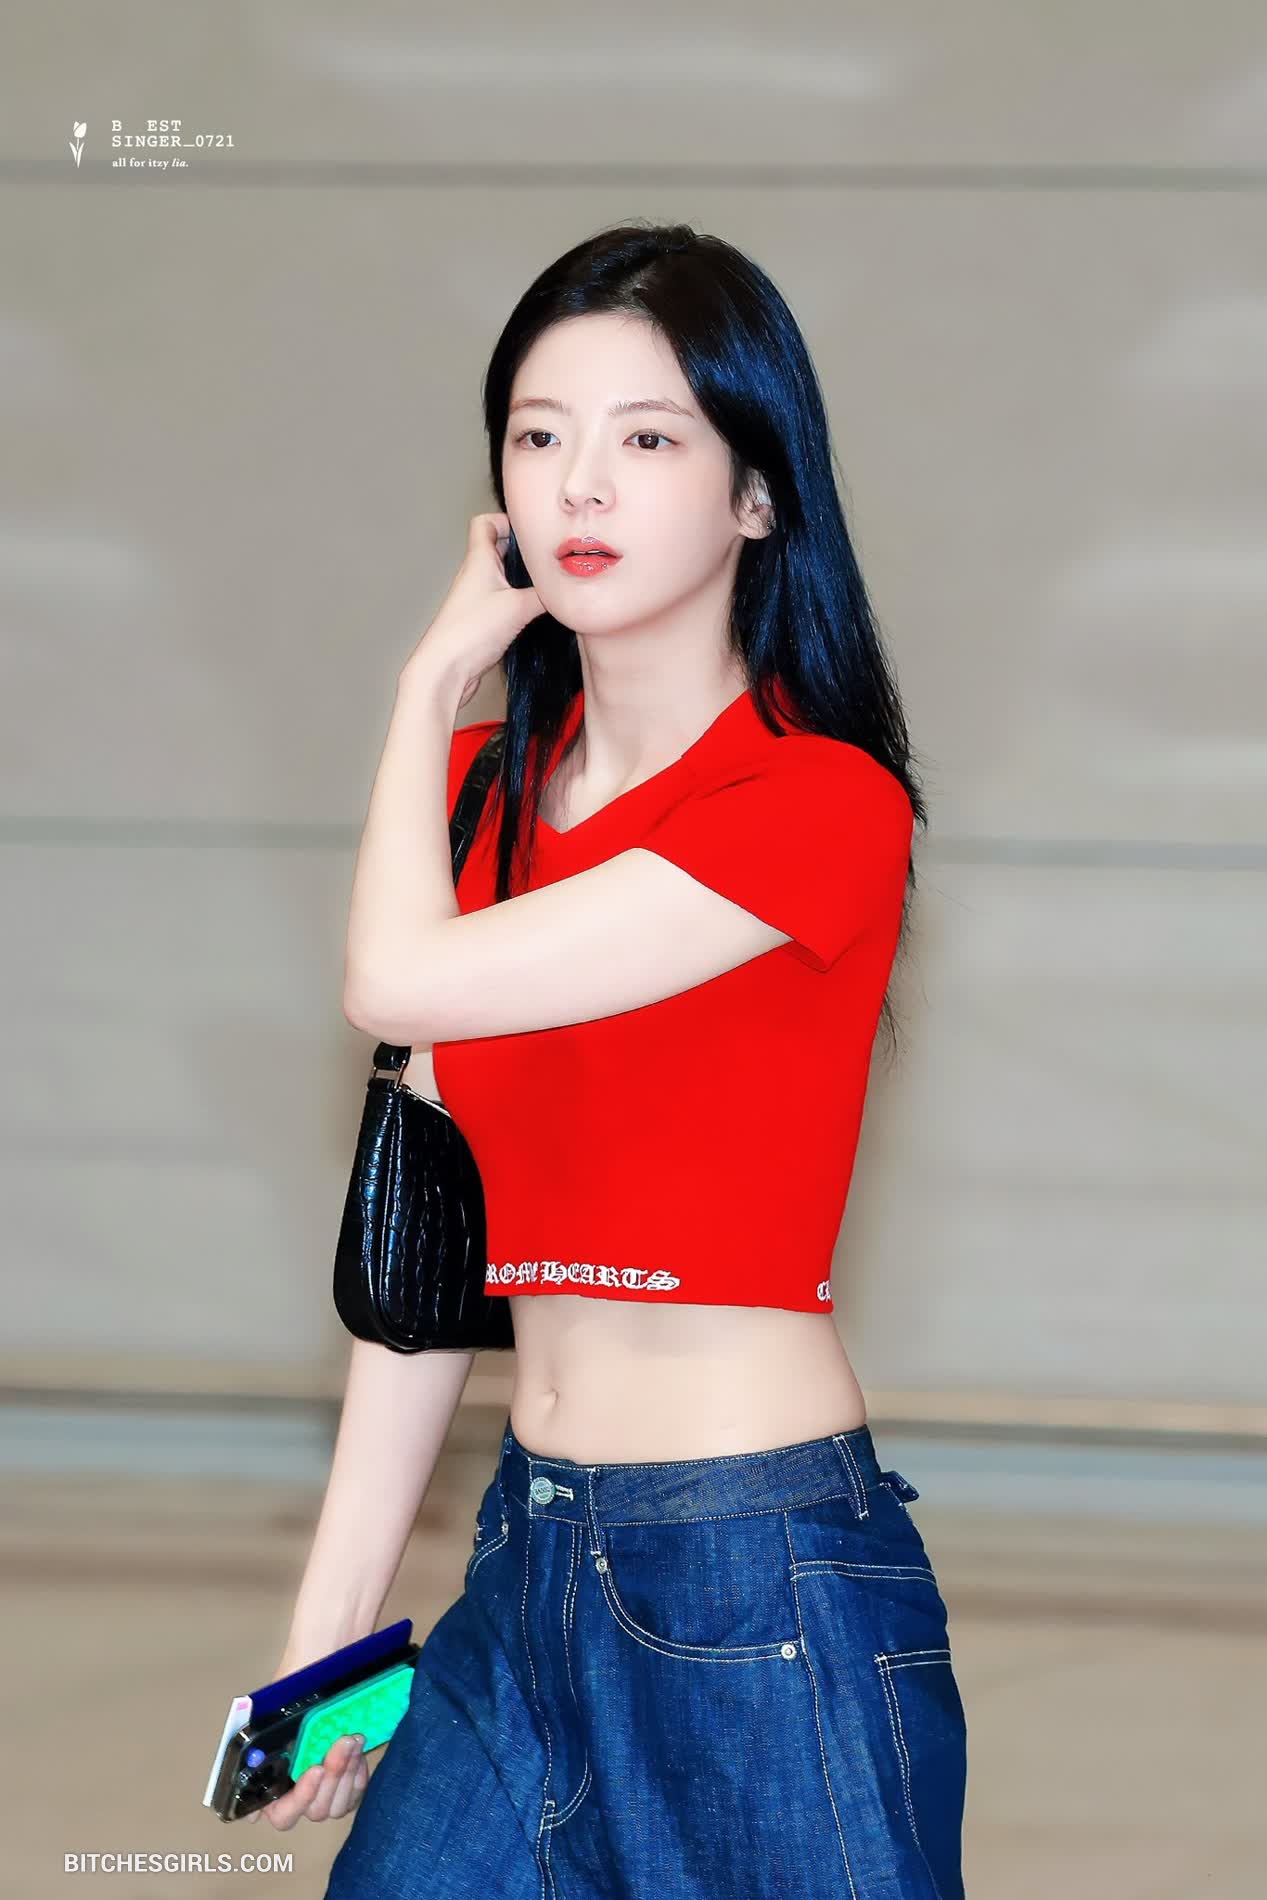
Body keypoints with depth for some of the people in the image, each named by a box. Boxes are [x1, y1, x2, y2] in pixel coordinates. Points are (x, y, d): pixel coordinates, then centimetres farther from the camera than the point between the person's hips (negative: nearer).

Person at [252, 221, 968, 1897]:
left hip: (767, 1581, -6)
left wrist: (434, 677, -5)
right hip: (535, 1565, 7)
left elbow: (400, 983, -21)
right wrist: (330, 1628, 8)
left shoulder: (822, 806, -14)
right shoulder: (492, 794, 9)